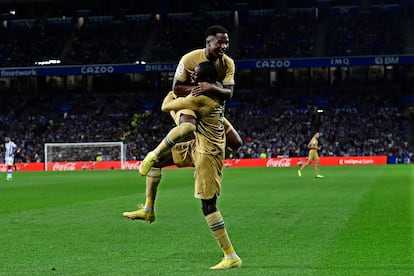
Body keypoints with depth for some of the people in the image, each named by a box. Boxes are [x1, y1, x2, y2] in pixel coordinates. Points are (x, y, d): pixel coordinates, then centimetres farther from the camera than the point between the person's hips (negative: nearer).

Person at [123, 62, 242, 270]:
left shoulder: (199, 99, -23)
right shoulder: (216, 95, 2)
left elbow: (165, 106, -10)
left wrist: (173, 92, 12)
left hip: (207, 153, -10)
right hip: (198, 146, 10)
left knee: (208, 206, -8)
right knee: (155, 159, 15)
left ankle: (231, 257, -5)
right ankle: (148, 210, 26)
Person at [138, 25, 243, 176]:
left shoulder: (228, 63, -9)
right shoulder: (190, 59, -22)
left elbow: (229, 93, -16)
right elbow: (176, 88, -19)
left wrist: (212, 88, -37)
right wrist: (198, 88, -31)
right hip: (183, 101, -6)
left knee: (235, 143, -1)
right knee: (188, 126, -42)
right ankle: (154, 155, -25)